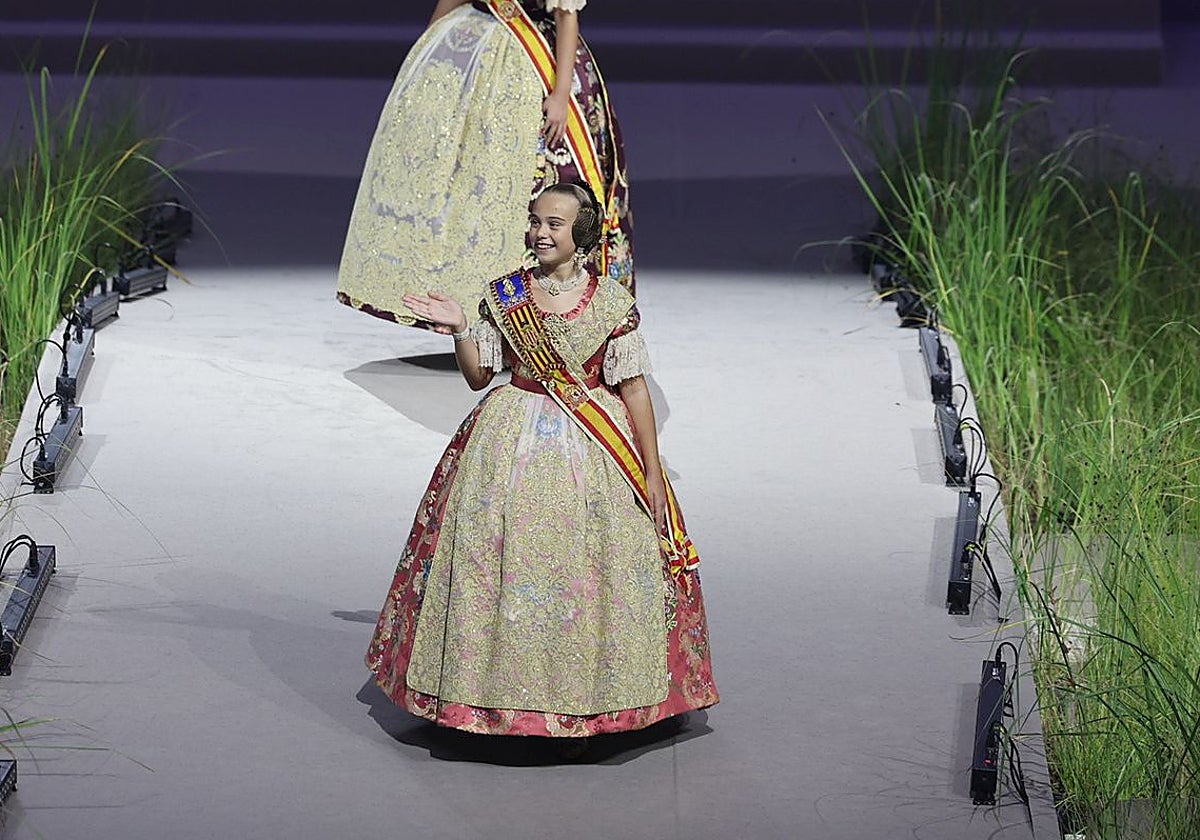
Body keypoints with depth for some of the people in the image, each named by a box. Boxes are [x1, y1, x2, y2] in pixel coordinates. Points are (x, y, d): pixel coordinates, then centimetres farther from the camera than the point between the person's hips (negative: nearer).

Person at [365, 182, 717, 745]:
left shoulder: (611, 301, -4)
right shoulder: (503, 295, 2)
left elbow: (634, 387, -2)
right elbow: (478, 376, 6)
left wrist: (651, 470, -4)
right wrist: (459, 329, -11)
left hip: (593, 447, -2)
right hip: (514, 443, 2)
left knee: (587, 570, -1)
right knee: (505, 566, 1)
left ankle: (581, 699, 11)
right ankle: (501, 693, 13)